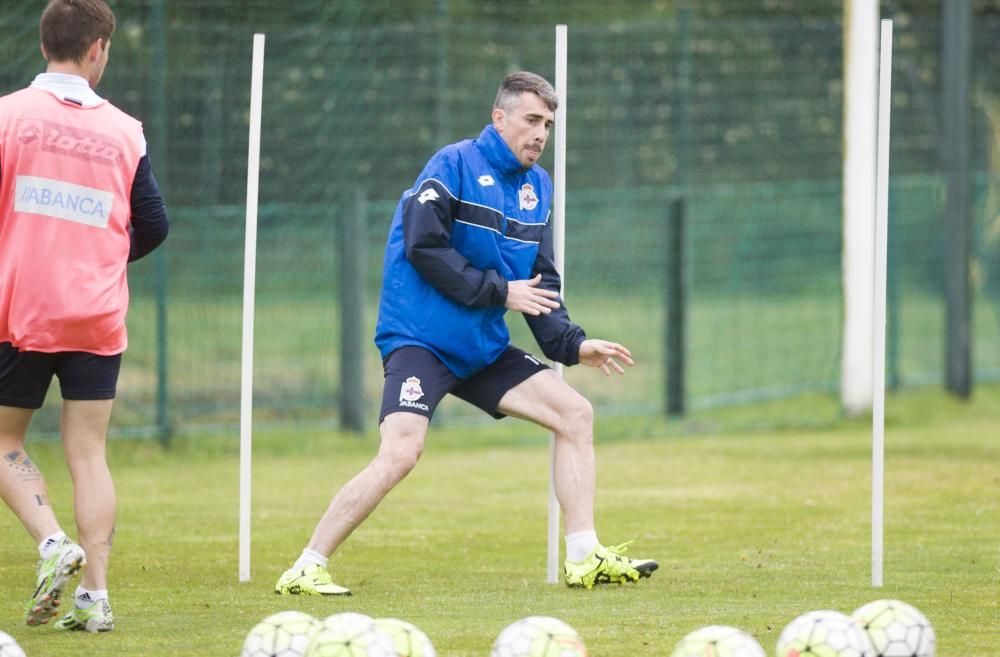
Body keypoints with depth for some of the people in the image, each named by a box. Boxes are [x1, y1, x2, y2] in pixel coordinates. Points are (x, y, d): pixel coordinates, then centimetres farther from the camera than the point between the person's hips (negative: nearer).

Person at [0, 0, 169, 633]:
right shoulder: (123, 131, 2)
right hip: (98, 318, 2)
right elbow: (154, 227, 6)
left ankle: (53, 543, -11)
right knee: (88, 454, 6)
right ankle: (94, 596, -3)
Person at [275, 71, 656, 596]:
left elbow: (541, 282, 15)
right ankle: (305, 569, -15)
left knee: (576, 414, 2)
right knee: (401, 453, -23)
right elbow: (422, 247, -18)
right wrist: (499, 291, -16)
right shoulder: (456, 165, -10)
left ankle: (584, 559, 6)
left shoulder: (537, 187, 12)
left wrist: (572, 344, 1)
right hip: (419, 337, -8)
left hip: (483, 347, 8)